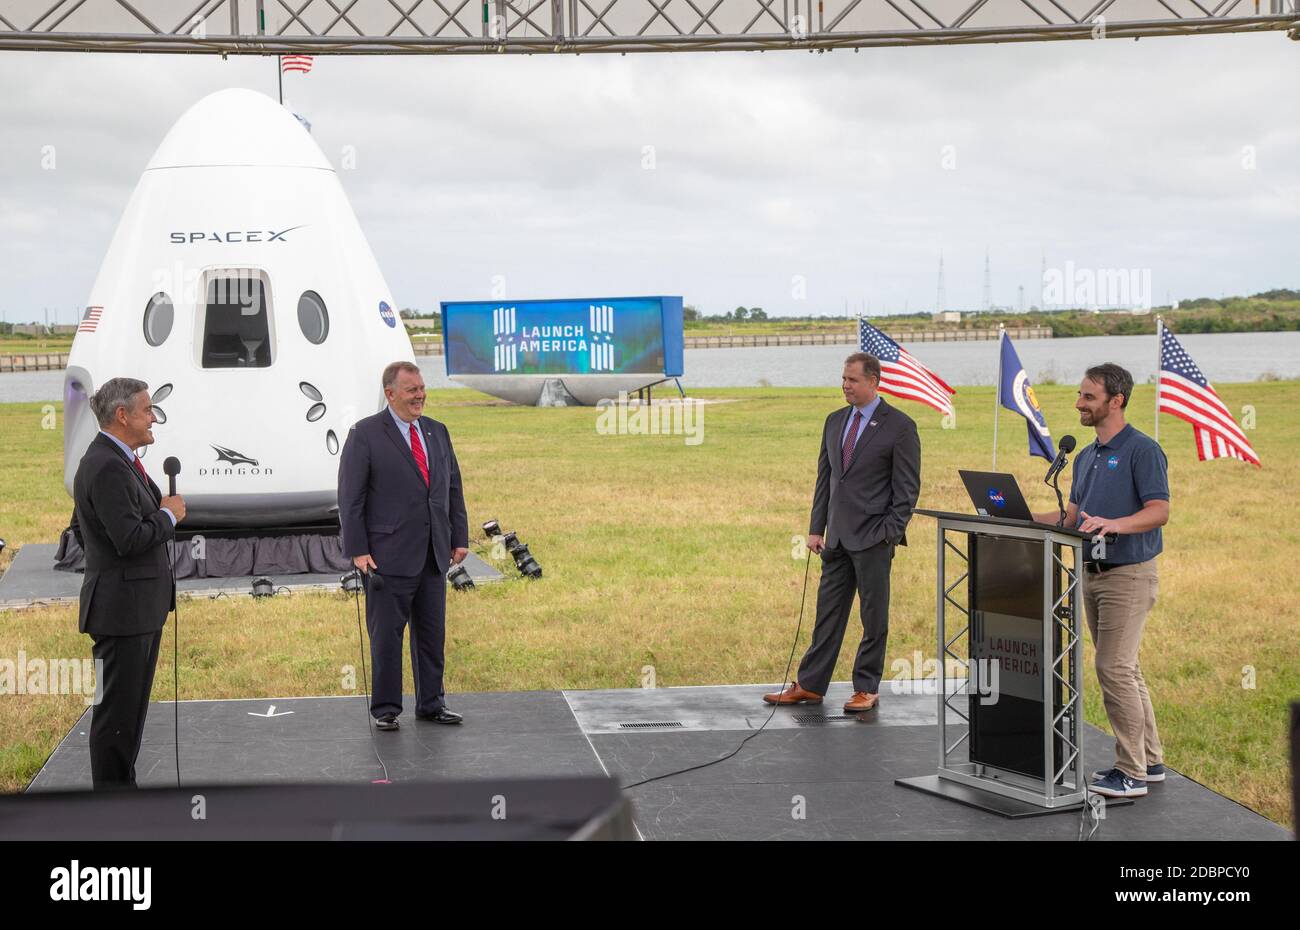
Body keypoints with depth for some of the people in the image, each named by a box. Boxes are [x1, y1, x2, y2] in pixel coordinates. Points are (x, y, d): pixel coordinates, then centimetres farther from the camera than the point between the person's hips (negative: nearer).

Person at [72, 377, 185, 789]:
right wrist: (168, 514, -12)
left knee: (132, 705, 17)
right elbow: (131, 538, -27)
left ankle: (123, 786, 27)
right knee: (118, 708, -3)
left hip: (140, 604, 11)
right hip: (123, 606, -11)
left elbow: (81, 530, 24)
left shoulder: (114, 459, 14)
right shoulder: (107, 466, -20)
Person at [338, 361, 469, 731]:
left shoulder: (437, 432, 13)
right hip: (388, 557, -6)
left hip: (433, 556, 6)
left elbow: (453, 489, 16)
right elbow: (350, 498, -7)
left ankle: (431, 704, 20)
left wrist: (459, 538, 10)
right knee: (387, 634, 1)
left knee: (433, 633, 10)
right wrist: (357, 550, -12)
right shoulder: (365, 434, -5)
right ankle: (385, 709, 10)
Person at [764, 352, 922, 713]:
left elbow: (908, 487, -7)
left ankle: (866, 689, 12)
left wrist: (889, 534, -13)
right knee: (828, 612, 10)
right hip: (837, 537, 6)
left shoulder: (899, 426, -7)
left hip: (872, 538, -6)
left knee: (874, 616, 3)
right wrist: (816, 528, 9)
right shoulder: (835, 421, 12)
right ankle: (810, 685, 15)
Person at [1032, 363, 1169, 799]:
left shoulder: (1142, 450, -12)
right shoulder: (1085, 456, 15)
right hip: (1092, 573, 9)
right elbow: (1072, 514, 17)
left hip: (1128, 575, -9)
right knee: (1124, 669, 13)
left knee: (1115, 669, -11)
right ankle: (1149, 760, 22)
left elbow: (1159, 511, -20)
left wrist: (1113, 524, -35)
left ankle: (1131, 773, -4)